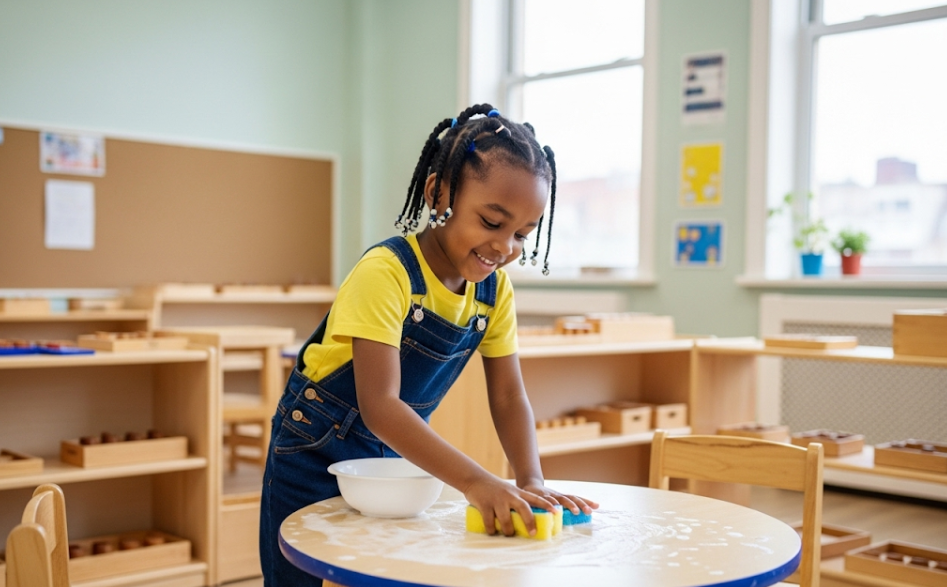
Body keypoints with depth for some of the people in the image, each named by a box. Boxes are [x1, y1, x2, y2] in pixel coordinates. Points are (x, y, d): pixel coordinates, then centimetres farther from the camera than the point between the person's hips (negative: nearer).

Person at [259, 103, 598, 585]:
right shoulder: (386, 273, -29)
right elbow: (378, 406, -36)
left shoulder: (494, 286, -9)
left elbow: (508, 395, -5)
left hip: (400, 452, 6)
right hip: (318, 455, -5)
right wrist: (475, 482, -44)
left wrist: (531, 482, -20)